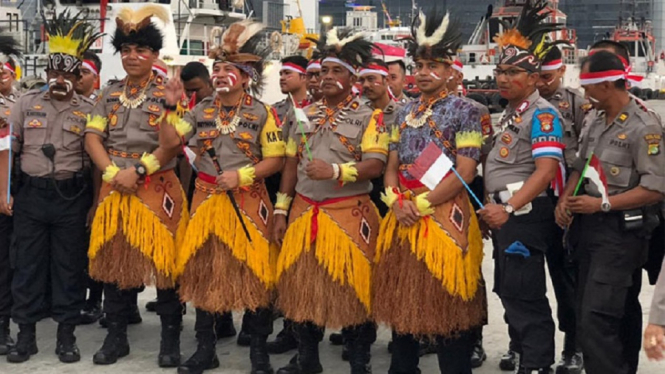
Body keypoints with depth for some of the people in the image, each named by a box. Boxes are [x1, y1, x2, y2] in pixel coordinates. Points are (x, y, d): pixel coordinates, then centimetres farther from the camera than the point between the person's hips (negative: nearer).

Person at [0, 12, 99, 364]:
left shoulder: (88, 110, 1)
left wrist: (94, 202, -1)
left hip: (72, 197, -1)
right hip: (31, 194, 1)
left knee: (69, 265, 5)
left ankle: (66, 335, 15)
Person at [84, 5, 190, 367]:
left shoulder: (167, 94, -2)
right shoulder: (109, 94, 10)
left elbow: (173, 144, -12)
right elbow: (92, 138, 2)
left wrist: (137, 171, -21)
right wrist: (112, 174, -11)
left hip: (157, 189, -4)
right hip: (114, 188, 4)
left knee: (163, 261, -1)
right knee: (113, 260, 9)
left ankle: (170, 339, 11)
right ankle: (116, 336, 21)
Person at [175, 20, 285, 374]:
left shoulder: (263, 113, -3)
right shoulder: (201, 110, 7)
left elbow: (276, 160, -6)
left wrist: (241, 175, -17)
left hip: (248, 200, -4)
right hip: (206, 197, 4)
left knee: (253, 270, -1)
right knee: (202, 270, 7)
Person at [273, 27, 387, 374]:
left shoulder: (369, 117, -3)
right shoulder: (305, 115, 12)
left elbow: (375, 165, -13)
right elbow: (290, 165, 14)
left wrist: (335, 171, -26)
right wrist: (281, 211, 10)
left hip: (349, 214, -5)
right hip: (304, 212, 5)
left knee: (352, 286, -1)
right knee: (303, 284, 10)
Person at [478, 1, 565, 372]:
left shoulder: (542, 114, -15)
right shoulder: (509, 113, 15)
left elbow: (545, 171, -24)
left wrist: (509, 208, -30)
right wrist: (495, 209, 19)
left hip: (525, 212, -10)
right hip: (504, 211, 10)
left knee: (524, 292, -8)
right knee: (508, 289, 18)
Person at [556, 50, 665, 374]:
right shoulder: (596, 122, 11)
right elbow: (581, 167, 19)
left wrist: (603, 204, -19)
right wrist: (565, 200, 2)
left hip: (621, 231, -8)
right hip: (589, 226, 8)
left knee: (596, 319, -13)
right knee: (620, 312, 18)